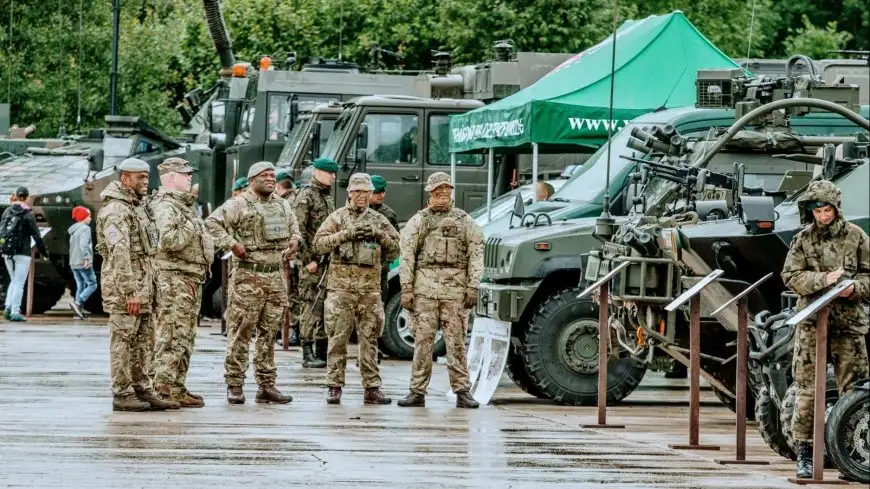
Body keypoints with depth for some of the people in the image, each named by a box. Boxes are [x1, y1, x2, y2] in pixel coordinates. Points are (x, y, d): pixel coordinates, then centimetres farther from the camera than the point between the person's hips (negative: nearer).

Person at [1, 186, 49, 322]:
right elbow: (36, 235, -8)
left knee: (14, 281, 18)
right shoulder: (28, 214, -8)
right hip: (22, 253, -5)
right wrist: (44, 251, 2)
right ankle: (15, 312, -2)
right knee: (19, 283, 1)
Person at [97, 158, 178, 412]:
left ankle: (142, 390, 15)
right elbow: (119, 254, -21)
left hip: (143, 286, 10)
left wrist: (146, 289, 18)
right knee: (123, 340, -5)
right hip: (123, 286, -10)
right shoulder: (115, 210, -14)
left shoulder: (138, 207, 18)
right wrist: (129, 292, -25)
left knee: (143, 341, 10)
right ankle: (122, 394, -2)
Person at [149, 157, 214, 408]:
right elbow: (168, 240, -27)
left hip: (191, 280, 11)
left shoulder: (185, 205, 20)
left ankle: (177, 388, 18)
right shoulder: (165, 206, -13)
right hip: (174, 279, -11)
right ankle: (163, 388, -11)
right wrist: (192, 229, -16)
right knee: (172, 336, -11)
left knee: (185, 337, 13)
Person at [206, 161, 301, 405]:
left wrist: (294, 240, 12)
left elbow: (293, 226, 32)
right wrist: (231, 243, -18)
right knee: (241, 332, -4)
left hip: (277, 277, 6)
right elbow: (212, 223, -13)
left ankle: (267, 385, 13)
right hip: (249, 276, -6)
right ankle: (234, 385, 0)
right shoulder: (239, 204, -6)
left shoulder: (282, 205, 15)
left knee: (269, 333, 9)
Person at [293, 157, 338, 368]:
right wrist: (308, 260, -17)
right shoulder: (306, 197, -8)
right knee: (312, 305, -8)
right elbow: (298, 231, -14)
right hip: (312, 262, -8)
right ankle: (307, 354, -6)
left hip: (328, 261, 8)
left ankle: (321, 351, 14)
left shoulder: (328, 197, 19)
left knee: (326, 305, 9)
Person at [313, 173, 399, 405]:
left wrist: (379, 235, -4)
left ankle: (372, 388, 7)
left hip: (370, 288, 3)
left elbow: (395, 251, 14)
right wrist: (347, 234, -14)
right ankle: (334, 388, 1)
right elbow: (319, 244, -5)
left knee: (370, 339, 4)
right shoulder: (338, 217, 6)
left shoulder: (379, 221, 15)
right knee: (338, 338, -2)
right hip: (341, 285, -3)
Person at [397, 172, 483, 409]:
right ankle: (418, 392, 3)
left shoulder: (465, 221, 12)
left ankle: (462, 391, 2)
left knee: (456, 341, -1)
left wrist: (473, 287, -3)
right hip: (424, 287, 0)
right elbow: (407, 257, 7)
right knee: (423, 340, 0)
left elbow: (476, 256, 7)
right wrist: (406, 289, -2)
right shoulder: (418, 221, 11)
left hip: (455, 288, 0)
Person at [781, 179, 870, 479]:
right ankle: (804, 456, 4)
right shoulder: (802, 240, 4)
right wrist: (824, 279, -18)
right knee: (807, 389, -1)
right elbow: (791, 277, -4)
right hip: (812, 322, 0)